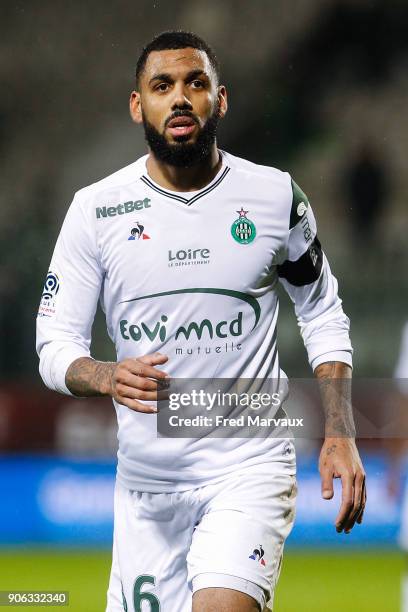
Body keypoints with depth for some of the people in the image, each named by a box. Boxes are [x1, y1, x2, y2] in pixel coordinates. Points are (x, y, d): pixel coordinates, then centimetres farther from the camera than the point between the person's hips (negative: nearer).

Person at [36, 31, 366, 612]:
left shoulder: (275, 197, -1)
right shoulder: (96, 209, -1)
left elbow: (323, 313, 12)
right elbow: (55, 343, 1)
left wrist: (340, 434, 3)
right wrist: (107, 377, -22)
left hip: (250, 465, -2)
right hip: (145, 476, 2)